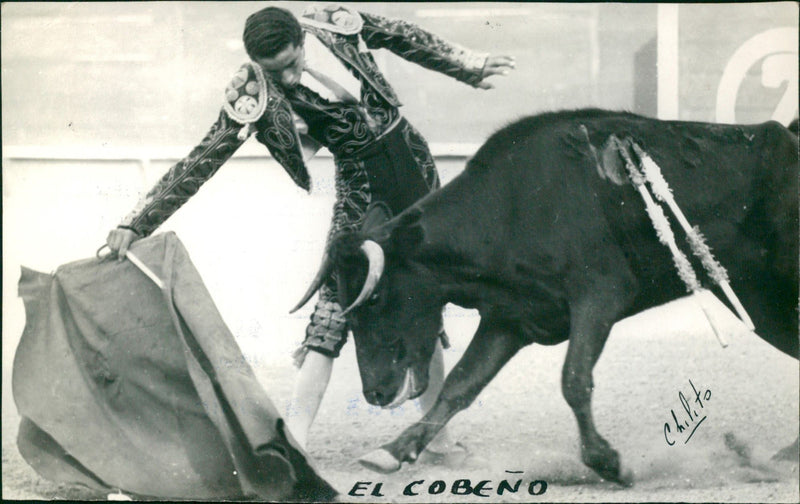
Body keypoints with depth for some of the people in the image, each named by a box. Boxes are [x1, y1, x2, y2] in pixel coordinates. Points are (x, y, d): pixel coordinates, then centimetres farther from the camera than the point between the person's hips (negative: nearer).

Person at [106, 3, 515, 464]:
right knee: (337, 297, -15)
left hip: (411, 156, 3)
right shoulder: (254, 97, -17)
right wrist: (137, 223, -23)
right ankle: (294, 439, -14)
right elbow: (202, 162, -18)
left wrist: (469, 66, 18)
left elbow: (403, 38, 7)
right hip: (360, 181, -3)